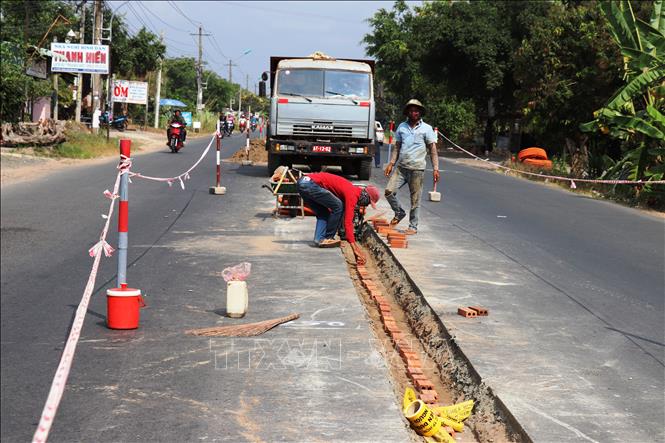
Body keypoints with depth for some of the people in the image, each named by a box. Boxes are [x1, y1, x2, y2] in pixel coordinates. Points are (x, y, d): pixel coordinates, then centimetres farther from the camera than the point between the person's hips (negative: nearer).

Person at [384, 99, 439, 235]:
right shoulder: (402, 127, 11)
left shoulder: (426, 128, 1)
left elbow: (433, 149, 0)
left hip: (417, 169, -3)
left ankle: (413, 226, 13)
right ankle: (399, 212, 17)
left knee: (415, 199, 1)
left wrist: (435, 169, -8)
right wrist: (391, 163, 8)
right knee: (389, 191, -8)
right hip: (401, 167, 3)